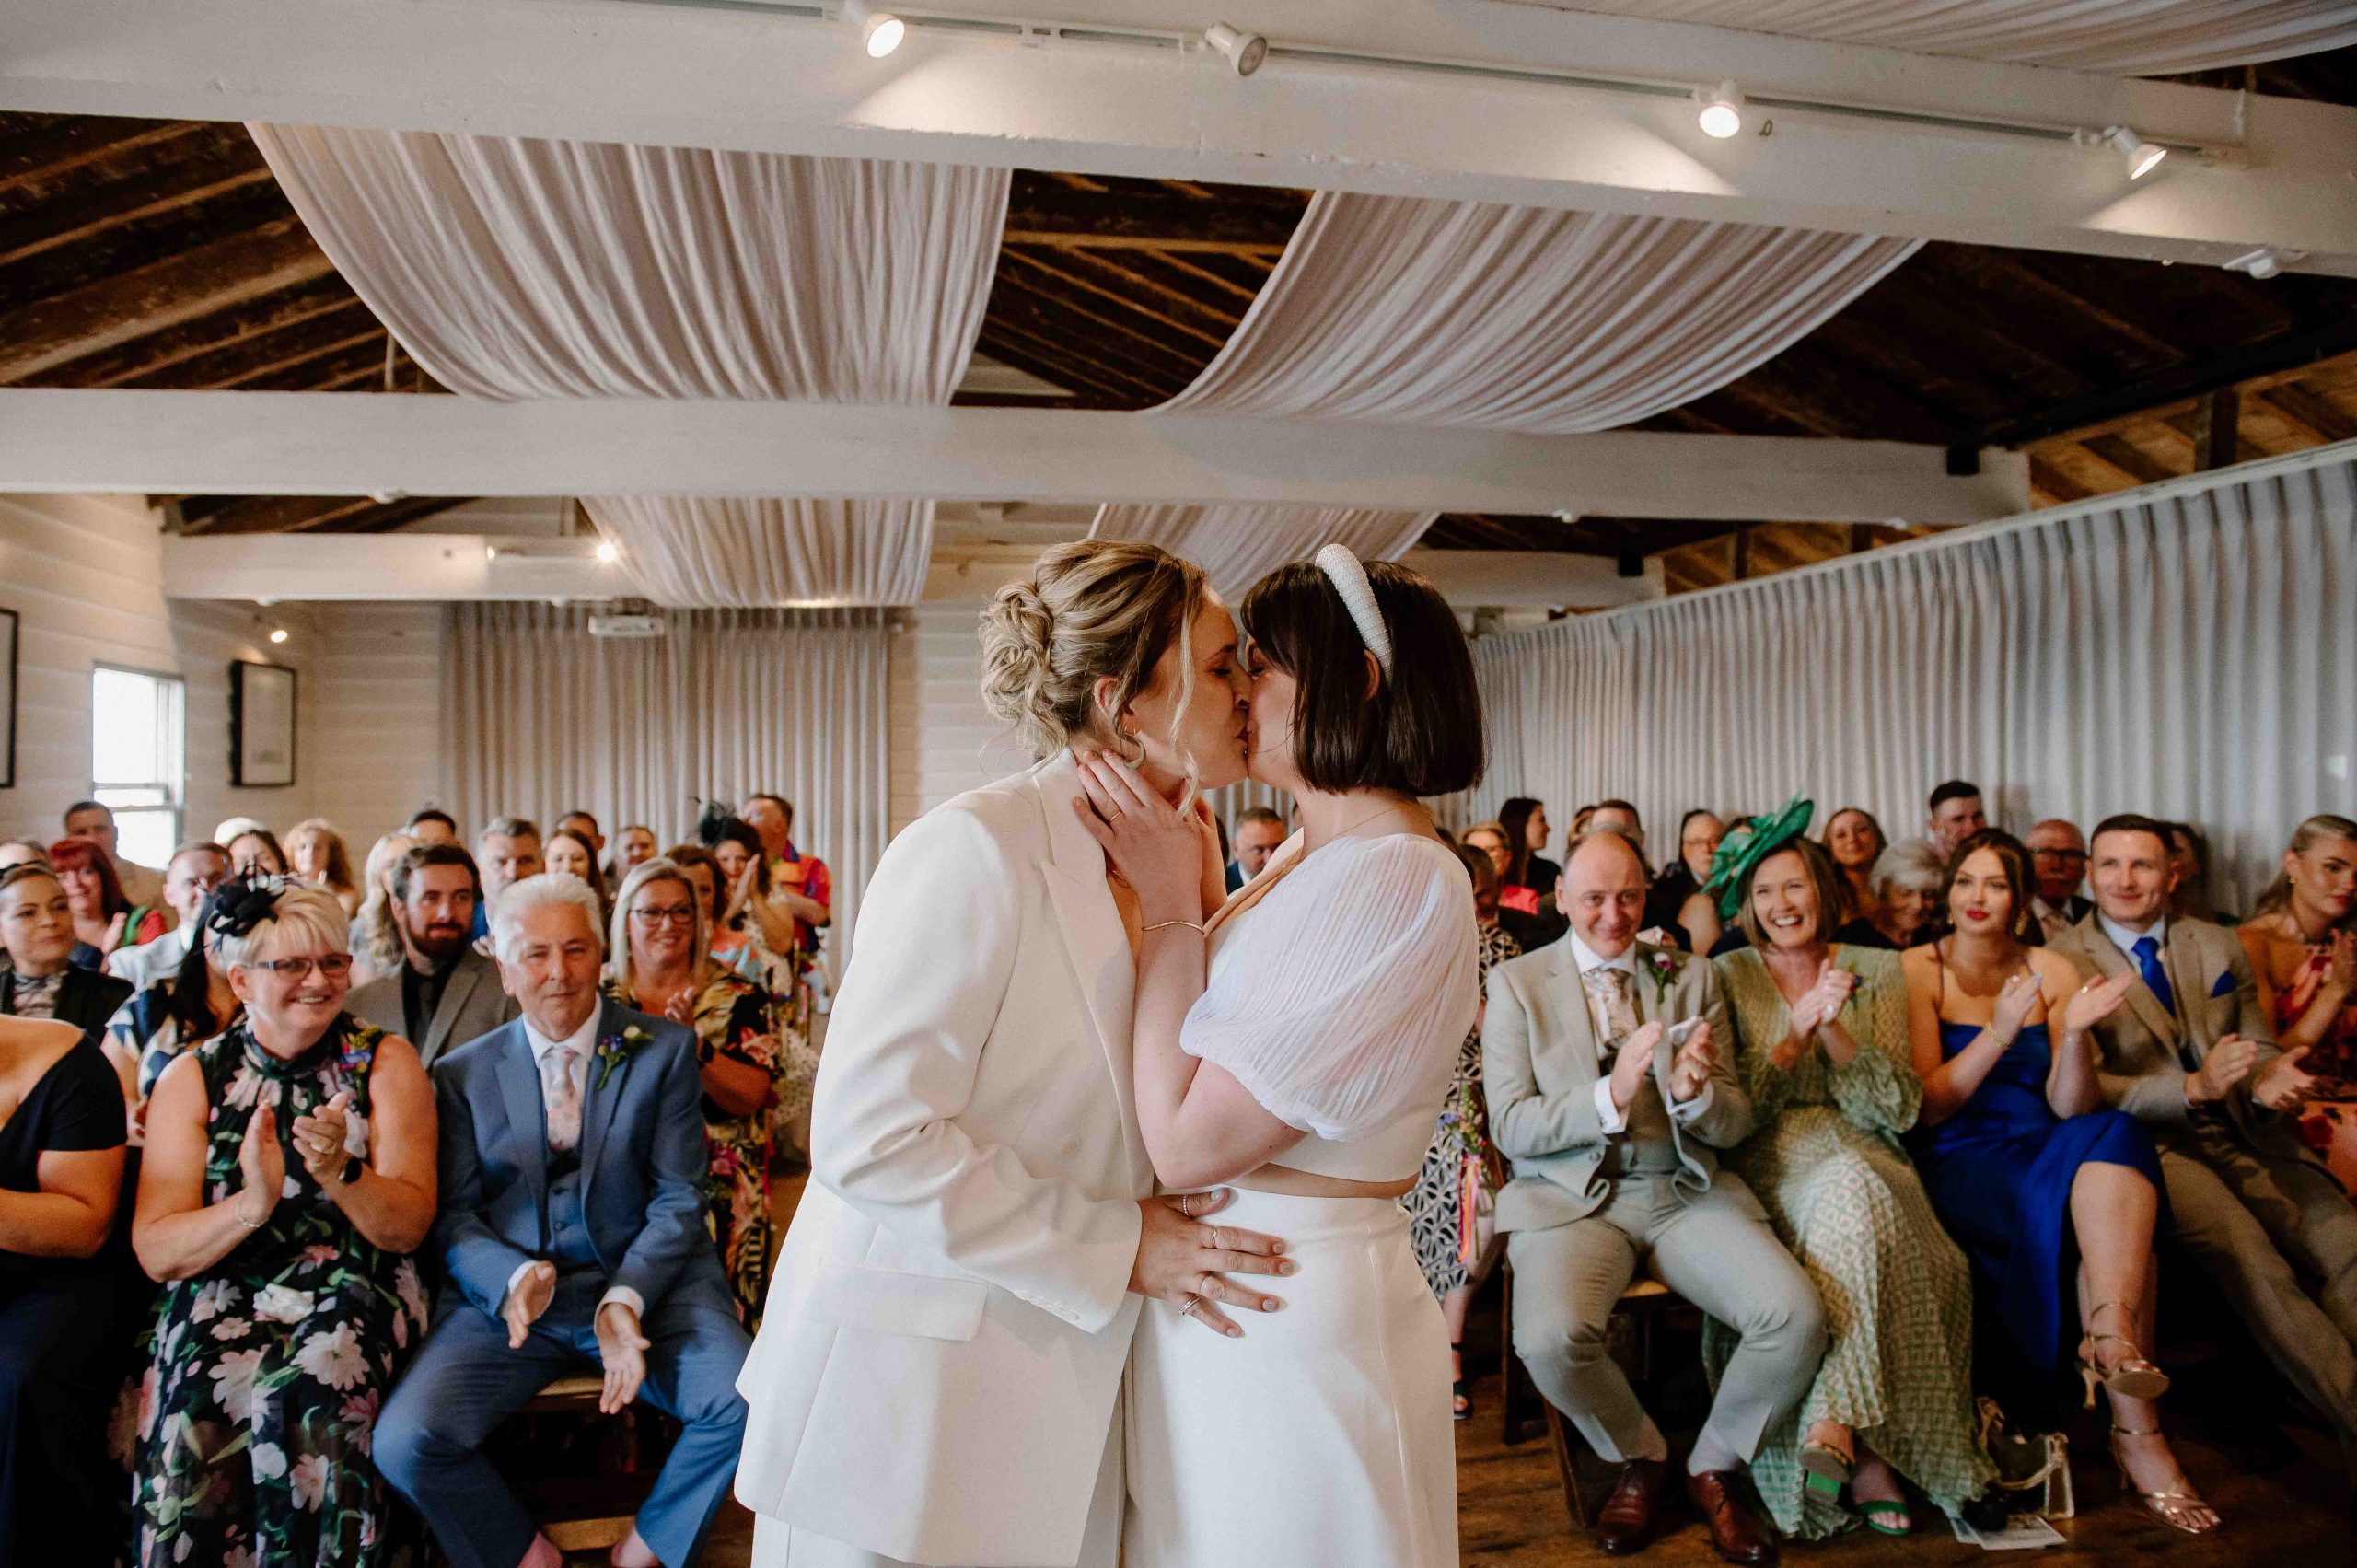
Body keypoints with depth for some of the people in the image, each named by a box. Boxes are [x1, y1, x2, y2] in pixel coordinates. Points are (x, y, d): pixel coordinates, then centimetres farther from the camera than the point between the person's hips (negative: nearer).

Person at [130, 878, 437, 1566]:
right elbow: (156, 1251, 0)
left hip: (353, 1290, -1)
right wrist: (253, 1204, -19)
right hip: (221, 1297, 1)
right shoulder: (191, 1078, 7)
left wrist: (340, 1173, -20)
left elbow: (408, 1228, -2)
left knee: (304, 1403, -29)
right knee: (195, 1417, -28)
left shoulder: (384, 1063, 4)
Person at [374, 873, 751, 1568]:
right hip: (508, 1294, 2)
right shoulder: (462, 1075, 10)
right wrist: (512, 1279, -17)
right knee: (405, 1439, -22)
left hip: (645, 1280, -1)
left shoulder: (663, 1050, 4)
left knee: (753, 1403, -25)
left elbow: (678, 1198, 0)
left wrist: (627, 1298, -17)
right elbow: (455, 1216, 5)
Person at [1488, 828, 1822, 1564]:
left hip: (1687, 1191, 3)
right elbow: (1510, 1126, -5)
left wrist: (1695, 1092, -18)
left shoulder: (1692, 977, 10)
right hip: (1571, 1198, -2)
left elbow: (1735, 1126, 6)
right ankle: (1639, 1458, 5)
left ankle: (1713, 1466, 8)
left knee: (1796, 1316, -22)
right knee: (1550, 1337, -30)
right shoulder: (1516, 983, 2)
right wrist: (1609, 1097, -22)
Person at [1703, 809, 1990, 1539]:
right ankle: (1864, 1449, -31)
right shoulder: (1728, 976, 7)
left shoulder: (1877, 971, 11)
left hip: (1861, 1158, 2)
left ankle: (1834, 1426, -30)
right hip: (1770, 1167, -2)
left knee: (1851, 1193, -34)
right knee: (1850, 1188, -34)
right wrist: (1797, 1029, -14)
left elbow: (1901, 1107, 2)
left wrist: (1834, 1030, -13)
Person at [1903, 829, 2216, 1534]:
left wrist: (2075, 1034, -18)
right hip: (1957, 1163, -3)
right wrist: (1999, 1033, -19)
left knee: (2115, 1136, -30)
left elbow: (2070, 1106, 2)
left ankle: (2111, 1337, -37)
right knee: (2114, 1226, -28)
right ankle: (2137, 1424, -25)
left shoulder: (2051, 971, 10)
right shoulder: (1919, 968, 1)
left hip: (2047, 1153, 3)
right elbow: (1927, 1106, -7)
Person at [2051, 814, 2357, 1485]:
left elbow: (2261, 1049, 16)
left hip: (2244, 1135, 5)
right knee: (2246, 1249, -31)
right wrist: (2193, 1088, -19)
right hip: (2153, 1144, -4)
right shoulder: (2061, 963, 1)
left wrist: (2271, 1082, -10)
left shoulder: (2221, 947, 17)